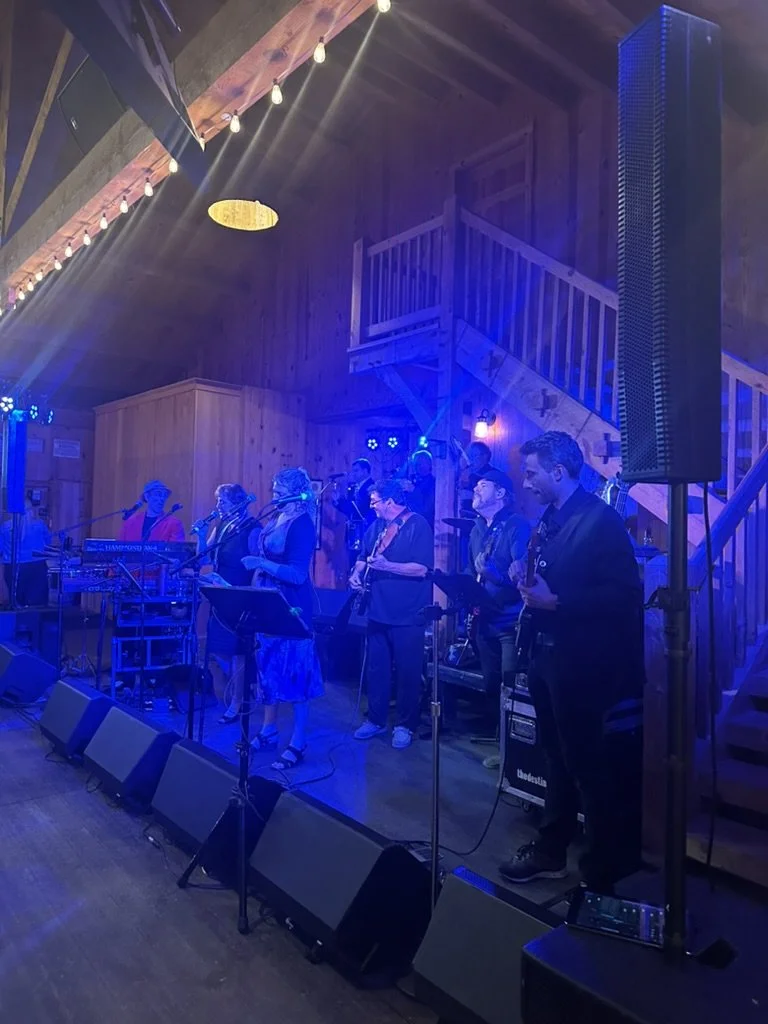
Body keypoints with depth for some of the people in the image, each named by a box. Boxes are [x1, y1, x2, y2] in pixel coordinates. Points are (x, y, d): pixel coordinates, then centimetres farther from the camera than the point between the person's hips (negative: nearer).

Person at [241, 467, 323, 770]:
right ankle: (268, 731, 28)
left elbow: (299, 574, -23)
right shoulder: (276, 519, 10)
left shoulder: (302, 523, -14)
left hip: (292, 605, -8)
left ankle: (297, 744, 8)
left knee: (294, 670, -1)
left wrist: (262, 564, -28)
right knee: (269, 664, 15)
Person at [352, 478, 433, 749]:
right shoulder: (376, 526, 11)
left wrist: (387, 565, -24)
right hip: (378, 611, 7)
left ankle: (404, 725, 18)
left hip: (408, 615, -7)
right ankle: (376, 719, 29)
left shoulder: (418, 525, -11)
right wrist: (357, 572, 0)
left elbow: (422, 568, -19)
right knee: (376, 668, 14)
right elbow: (363, 556, 21)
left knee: (408, 672, 4)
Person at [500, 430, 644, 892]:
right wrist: (527, 580, -2)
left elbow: (625, 593, -22)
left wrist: (555, 601, -24)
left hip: (584, 663, -8)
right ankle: (551, 849, 33)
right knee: (559, 758, 19)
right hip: (548, 655, 8)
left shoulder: (601, 519, -16)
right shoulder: (550, 521, 11)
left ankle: (605, 866, 23)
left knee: (591, 766, 5)